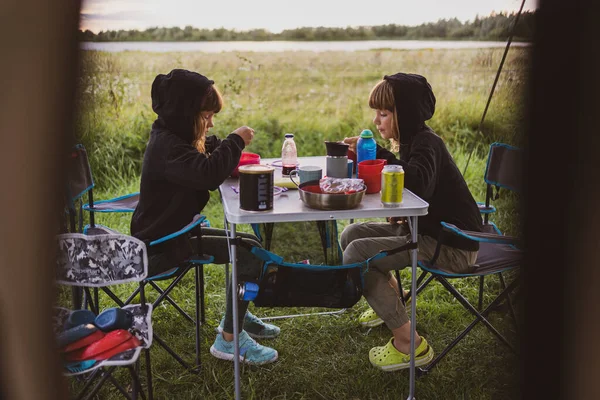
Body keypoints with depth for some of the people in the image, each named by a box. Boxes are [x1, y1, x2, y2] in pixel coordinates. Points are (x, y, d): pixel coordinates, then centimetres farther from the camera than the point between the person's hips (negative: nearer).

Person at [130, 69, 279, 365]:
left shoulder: (171, 137, 10)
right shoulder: (167, 147, -23)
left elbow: (208, 160, 26)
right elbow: (207, 173, -38)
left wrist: (229, 146, 6)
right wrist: (236, 141, -24)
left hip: (173, 233, 10)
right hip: (160, 248, -10)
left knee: (249, 244, 11)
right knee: (251, 253, -16)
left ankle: (238, 316, 28)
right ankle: (228, 340, -7)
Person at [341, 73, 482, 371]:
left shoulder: (426, 143, -18)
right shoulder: (412, 140, 10)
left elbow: (419, 183, -39)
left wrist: (377, 154, -37)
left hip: (452, 247, -10)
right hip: (427, 229, 10)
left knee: (356, 254, -19)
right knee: (351, 235, 11)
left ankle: (409, 343, -12)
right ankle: (390, 298, 31)